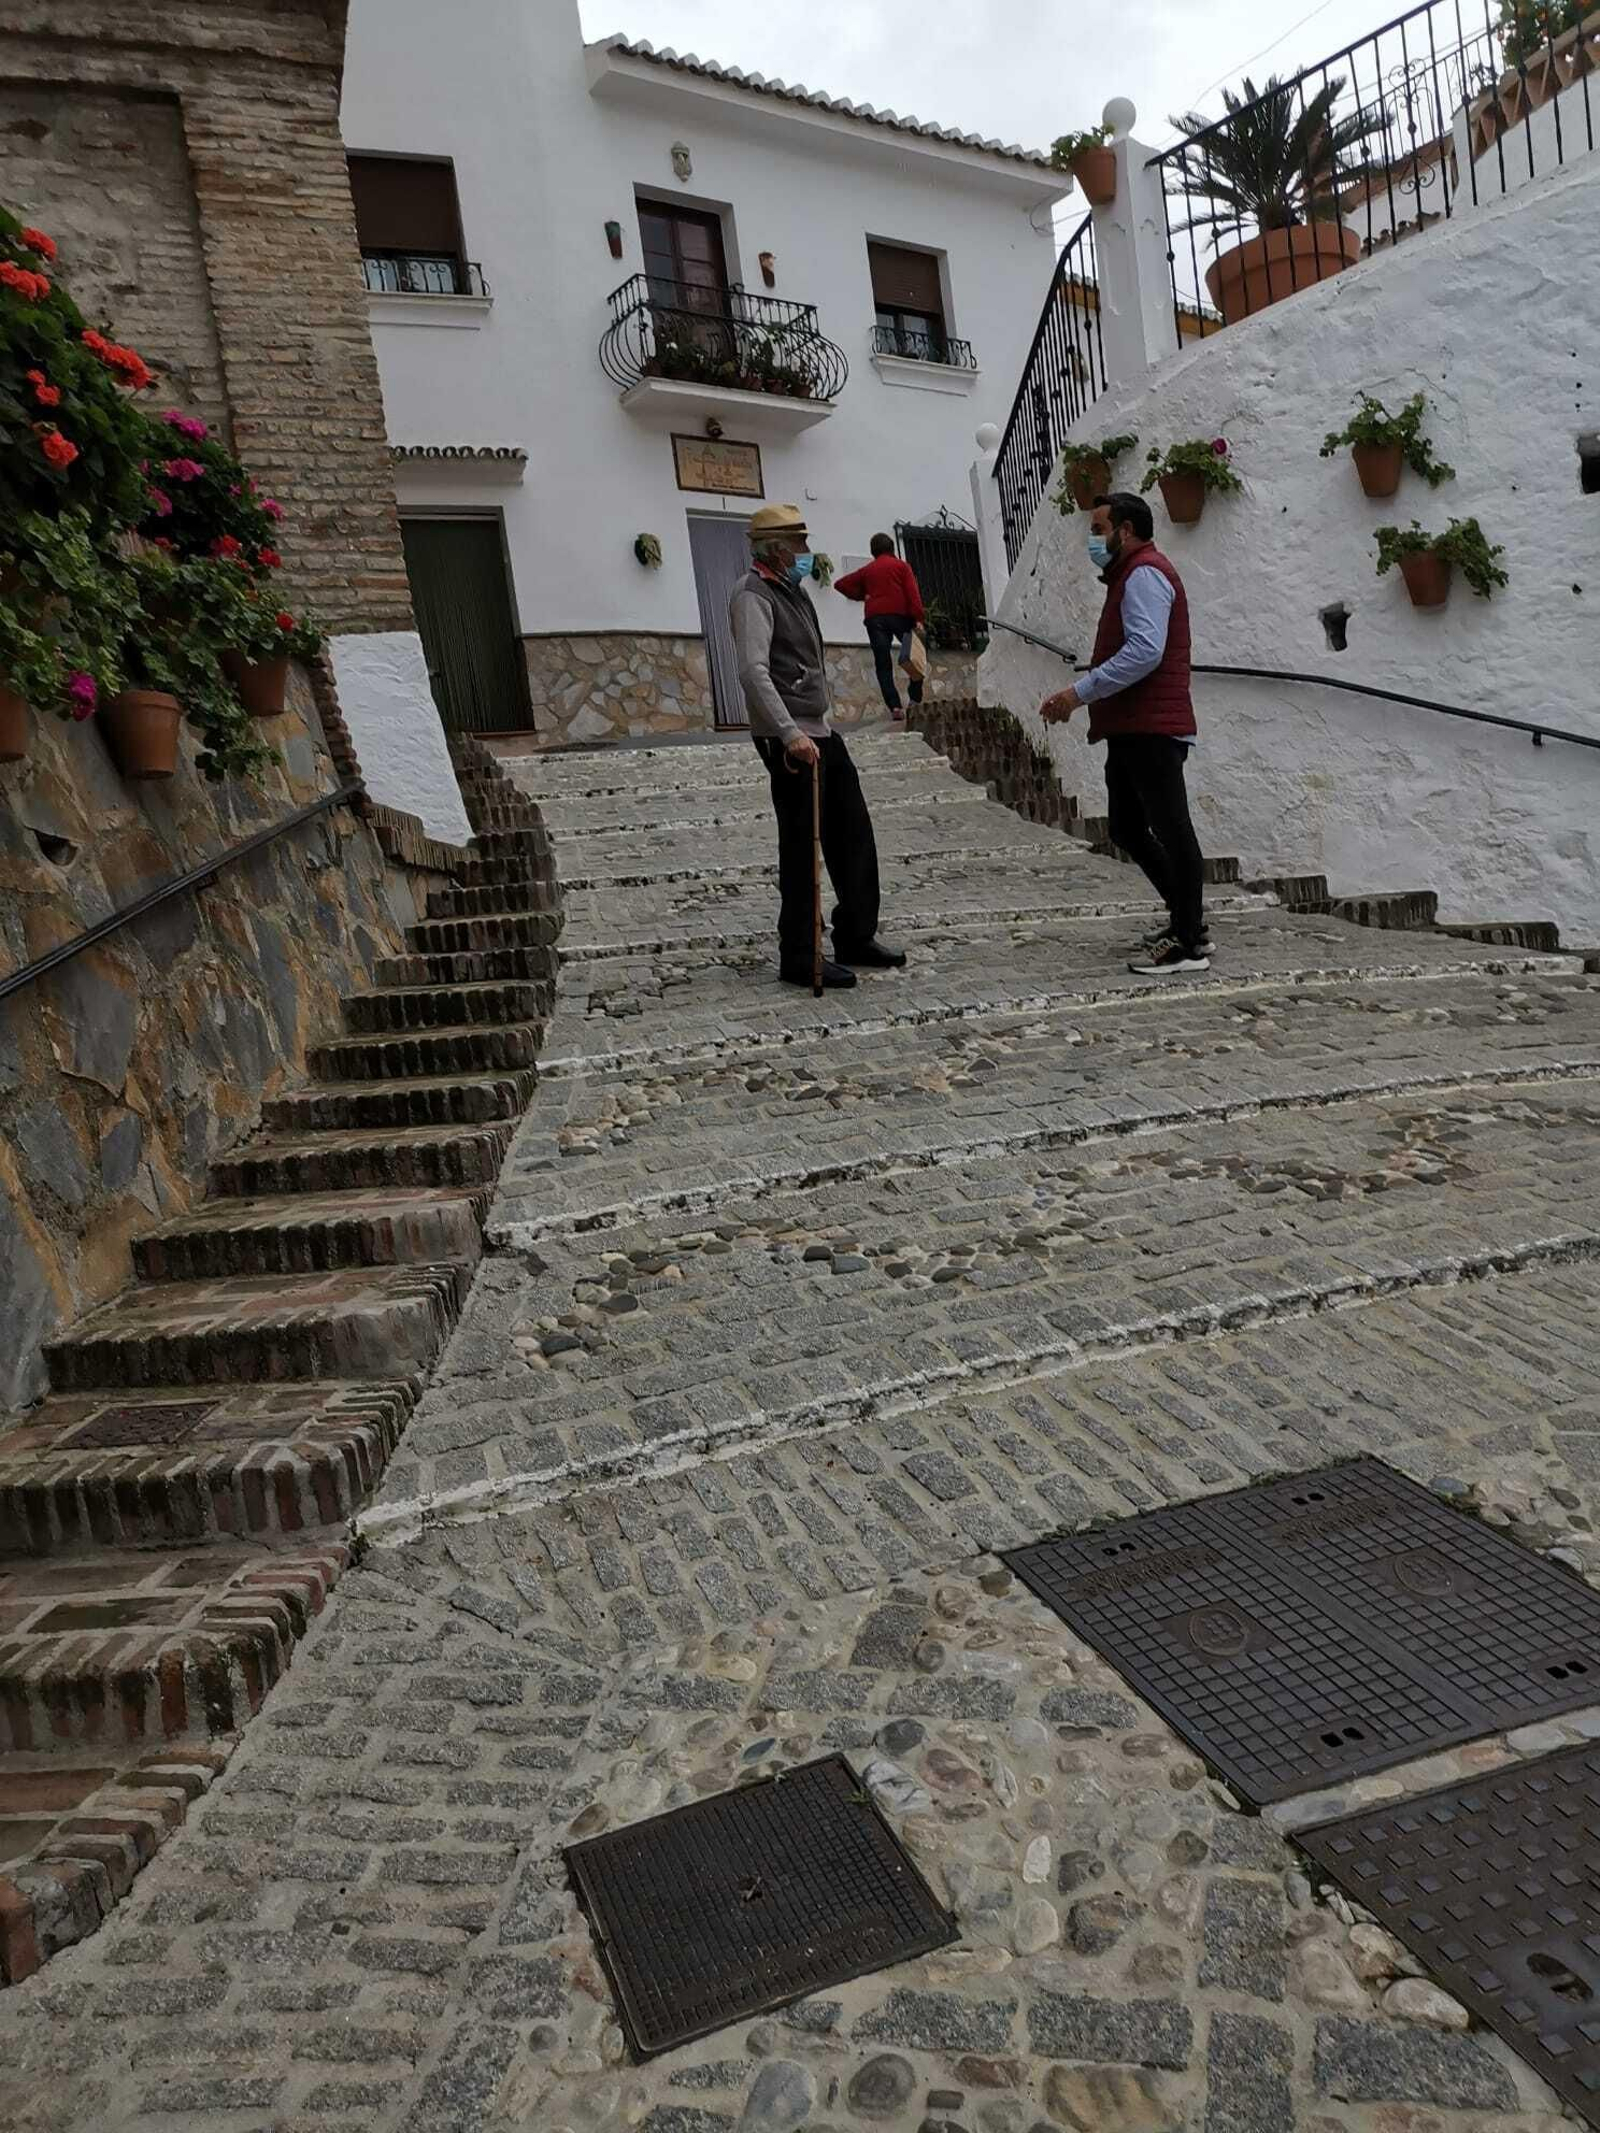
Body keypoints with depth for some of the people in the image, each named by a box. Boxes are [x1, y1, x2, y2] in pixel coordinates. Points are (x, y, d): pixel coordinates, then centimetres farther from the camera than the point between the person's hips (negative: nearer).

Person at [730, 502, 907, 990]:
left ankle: (857, 937, 25)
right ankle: (798, 958, 3)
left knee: (853, 834, 13)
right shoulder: (753, 596, -13)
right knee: (801, 846, -5)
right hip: (790, 740, -10)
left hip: (819, 730, 10)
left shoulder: (794, 589, 18)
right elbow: (753, 672, -26)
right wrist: (790, 734, -34)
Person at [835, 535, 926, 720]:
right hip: (899, 615, -2)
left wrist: (861, 595, 17)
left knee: (883, 664, 0)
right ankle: (916, 699, -4)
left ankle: (894, 706, -12)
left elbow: (840, 584, 18)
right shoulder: (901, 566, 12)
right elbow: (913, 592, -2)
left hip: (874, 618, 2)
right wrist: (918, 618, -9)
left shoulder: (867, 570, 20)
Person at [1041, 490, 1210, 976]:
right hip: (1131, 729, 11)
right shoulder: (1131, 575, 24)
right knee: (1128, 829, 15)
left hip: (1151, 730, -11)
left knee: (1171, 830, -8)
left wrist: (1079, 692, -22)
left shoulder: (1144, 573, -9)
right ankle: (1187, 917, 24)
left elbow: (1145, 650, -23)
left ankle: (1189, 944, -4)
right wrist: (1079, 697, 14)